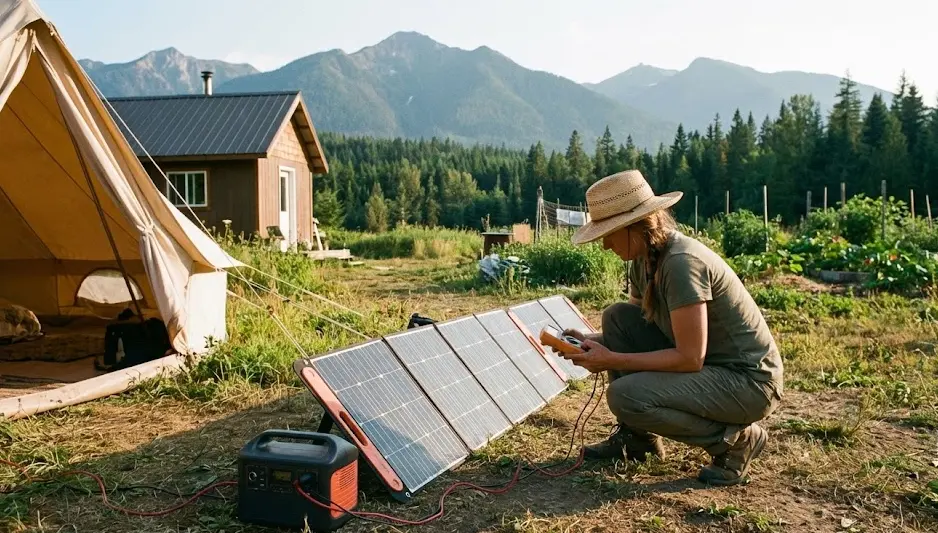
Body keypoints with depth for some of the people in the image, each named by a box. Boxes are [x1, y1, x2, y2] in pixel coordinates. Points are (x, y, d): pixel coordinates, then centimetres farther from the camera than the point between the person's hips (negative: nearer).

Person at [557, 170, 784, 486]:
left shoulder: (681, 262, -26)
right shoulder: (644, 259, 1)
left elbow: (690, 358, -27)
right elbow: (632, 327, 14)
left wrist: (613, 360, -21)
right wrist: (591, 341, -4)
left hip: (749, 381, -9)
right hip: (706, 364, 9)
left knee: (625, 396, -24)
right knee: (616, 317, 0)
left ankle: (735, 440, -3)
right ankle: (636, 437, 9)